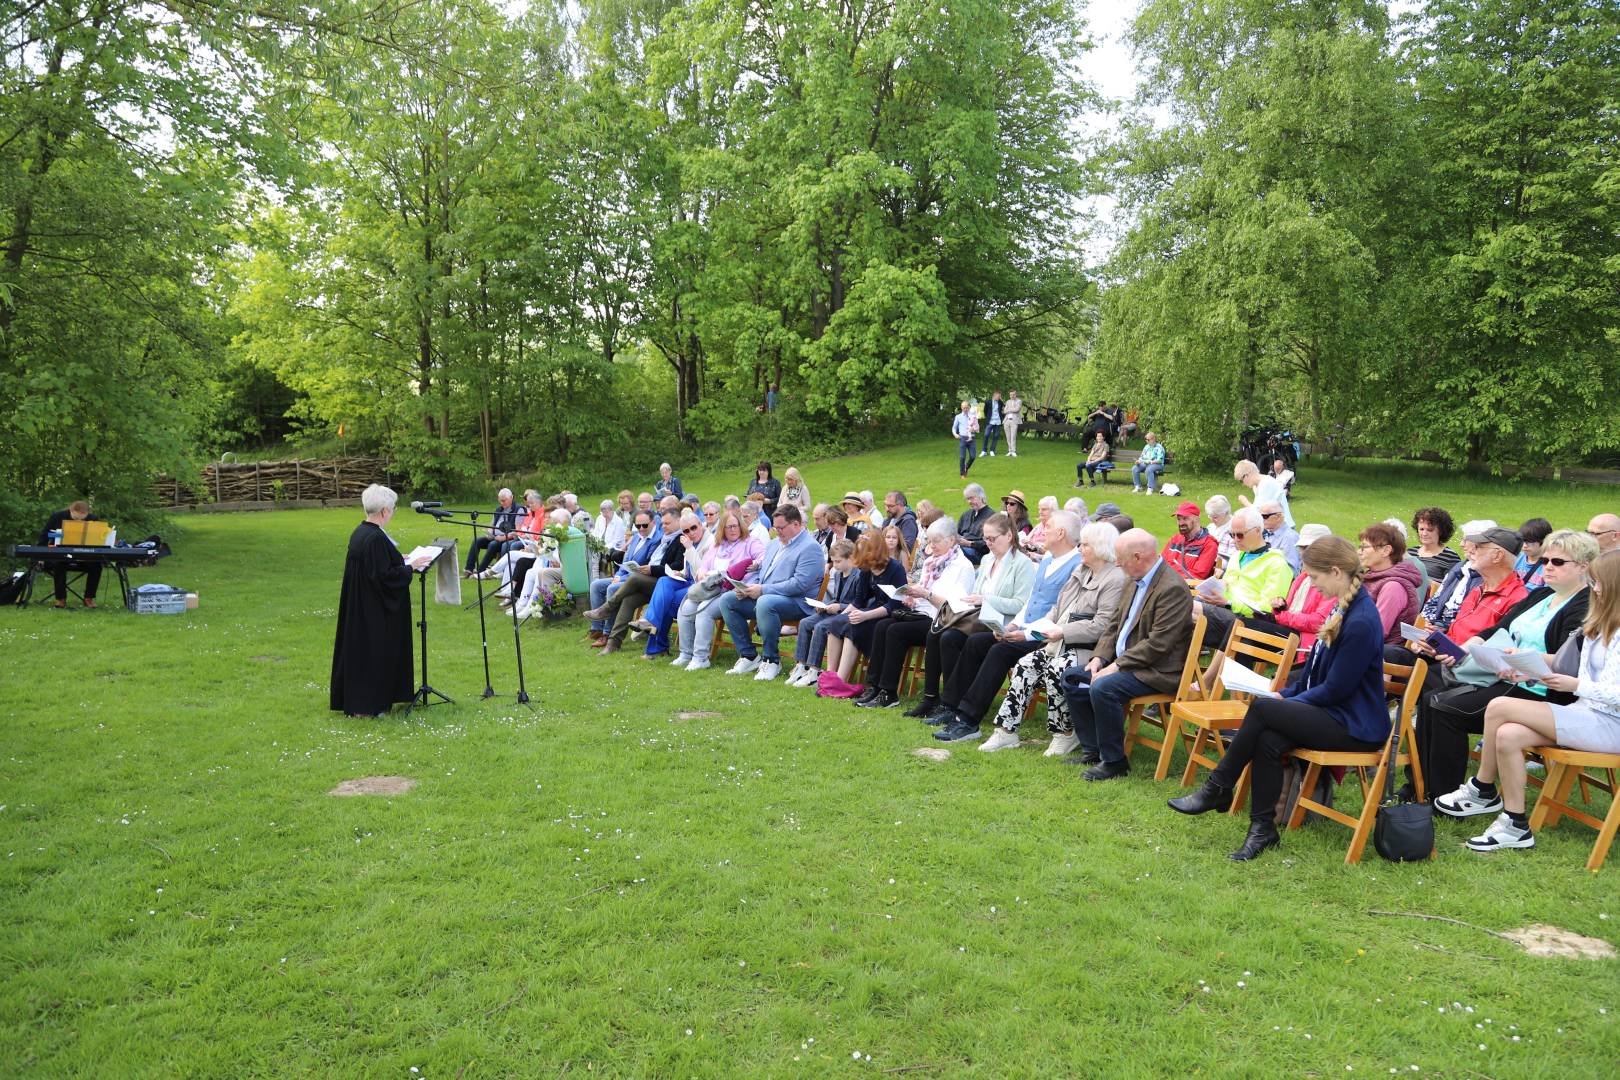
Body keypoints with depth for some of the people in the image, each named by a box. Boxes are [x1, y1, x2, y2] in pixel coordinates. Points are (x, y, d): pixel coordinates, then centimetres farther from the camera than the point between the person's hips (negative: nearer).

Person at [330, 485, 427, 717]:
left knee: (360, 648, 17)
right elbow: (383, 576, -25)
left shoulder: (359, 532, 7)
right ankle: (367, 704, 7)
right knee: (373, 651, 0)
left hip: (359, 606, 10)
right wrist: (409, 568, -14)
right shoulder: (376, 538, -23)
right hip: (375, 610, -10)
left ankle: (352, 698, 27)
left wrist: (398, 559, 17)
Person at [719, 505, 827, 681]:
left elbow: (799, 584, -21)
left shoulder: (810, 548, -10)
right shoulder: (775, 543, 19)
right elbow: (760, 570, 25)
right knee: (727, 600, -4)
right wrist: (747, 588, 1)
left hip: (797, 602, -9)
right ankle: (749, 656, 0)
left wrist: (763, 590, -22)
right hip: (761, 597, 9)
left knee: (765, 603, -38)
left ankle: (771, 660, -20)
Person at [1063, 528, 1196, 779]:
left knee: (1103, 688, -30)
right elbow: (1115, 624, 15)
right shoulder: (1135, 581, 10)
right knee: (1071, 678, 4)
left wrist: (1117, 666, -22)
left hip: (1156, 671, -10)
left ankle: (1114, 762, -13)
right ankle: (1092, 750, 10)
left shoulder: (1173, 589, -20)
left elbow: (1158, 644, -24)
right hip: (1123, 661, 10)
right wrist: (1100, 657, 0)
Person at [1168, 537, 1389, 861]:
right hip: (1334, 713, 8)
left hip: (1356, 727, -8)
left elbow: (1335, 689, -19)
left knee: (1262, 710, -22)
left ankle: (1218, 789, -9)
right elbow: (1317, 673, 18)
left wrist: (1285, 702, -8)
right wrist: (1284, 695, 6)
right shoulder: (1343, 608, 11)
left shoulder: (1361, 621, -20)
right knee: (1267, 741, -18)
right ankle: (1263, 828, -11)